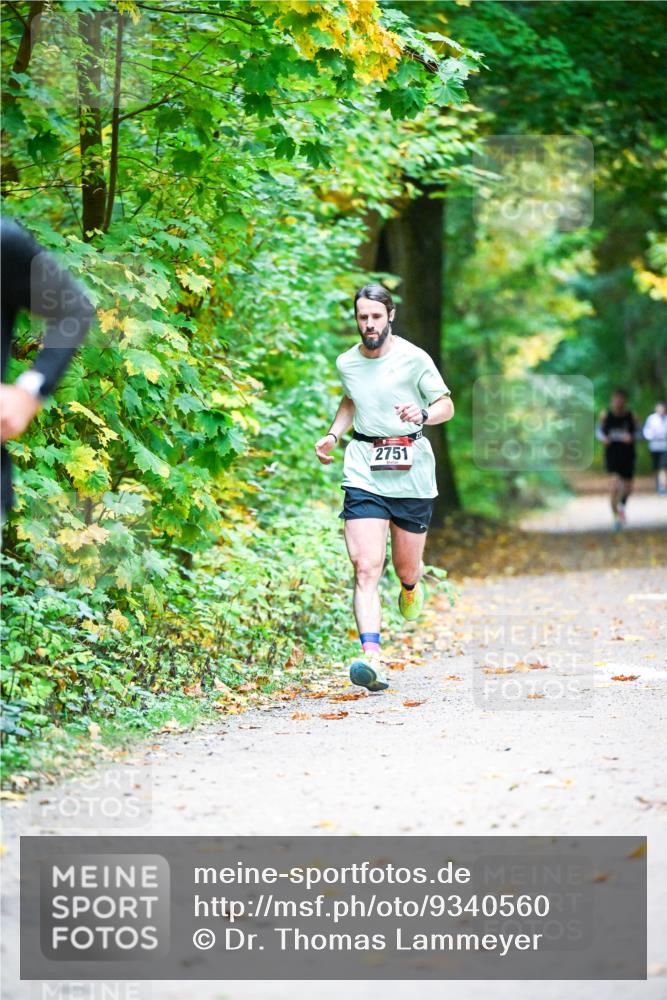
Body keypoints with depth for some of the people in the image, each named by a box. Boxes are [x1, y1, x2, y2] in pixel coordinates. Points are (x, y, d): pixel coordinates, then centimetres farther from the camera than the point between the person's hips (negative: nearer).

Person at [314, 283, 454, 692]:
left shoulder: (414, 358, -5)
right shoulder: (346, 363, 7)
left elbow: (447, 405, 1)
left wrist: (422, 414, -20)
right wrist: (333, 434, 12)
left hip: (412, 472, -1)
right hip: (364, 471, 1)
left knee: (406, 567, 11)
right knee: (366, 567, -15)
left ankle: (411, 585, 50)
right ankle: (372, 657, -25)